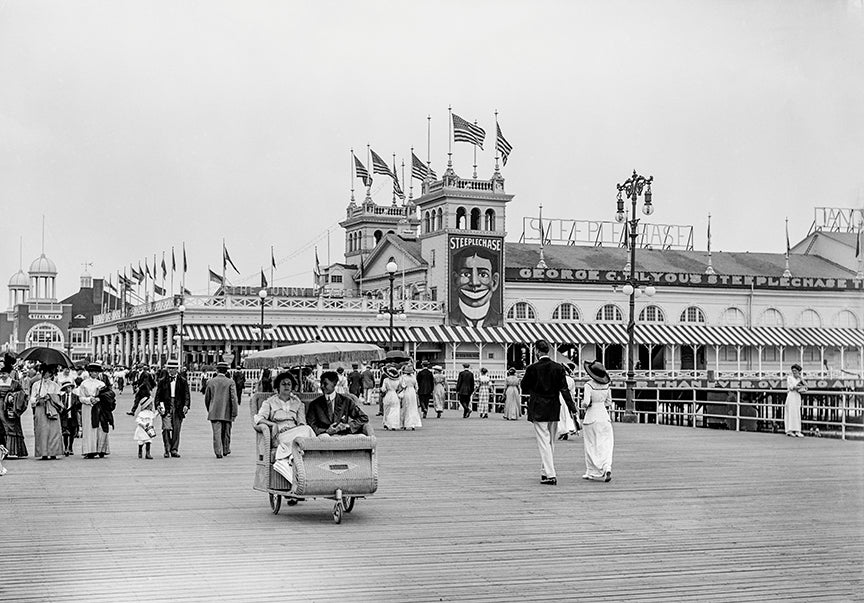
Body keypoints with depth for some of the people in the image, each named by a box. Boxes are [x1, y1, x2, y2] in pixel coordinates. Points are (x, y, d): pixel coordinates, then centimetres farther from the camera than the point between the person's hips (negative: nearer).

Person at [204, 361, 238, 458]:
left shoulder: (210, 382, 1)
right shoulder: (230, 382, -5)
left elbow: (207, 398, 9)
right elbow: (234, 399, -10)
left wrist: (209, 410, 23)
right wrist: (234, 413, -6)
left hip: (214, 413, 0)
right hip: (227, 413, 0)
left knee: (216, 433, -1)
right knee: (226, 433, 16)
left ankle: (218, 452, -10)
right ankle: (226, 450, 29)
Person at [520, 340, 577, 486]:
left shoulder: (532, 368, -10)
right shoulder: (558, 368, -1)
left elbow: (524, 388, -1)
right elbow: (564, 389, -4)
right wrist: (572, 407, -2)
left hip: (538, 410, -4)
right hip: (554, 410, 4)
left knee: (543, 442, -3)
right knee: (551, 442, 16)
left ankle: (550, 475, -11)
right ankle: (547, 471, 25)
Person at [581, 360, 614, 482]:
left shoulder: (588, 385, -14)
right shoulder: (606, 385, 2)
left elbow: (586, 402, -20)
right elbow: (609, 403, 10)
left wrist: (583, 403, 1)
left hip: (591, 416, -4)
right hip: (604, 416, 4)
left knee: (591, 445, 7)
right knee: (605, 444, 7)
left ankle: (592, 472, 12)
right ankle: (607, 467, -13)